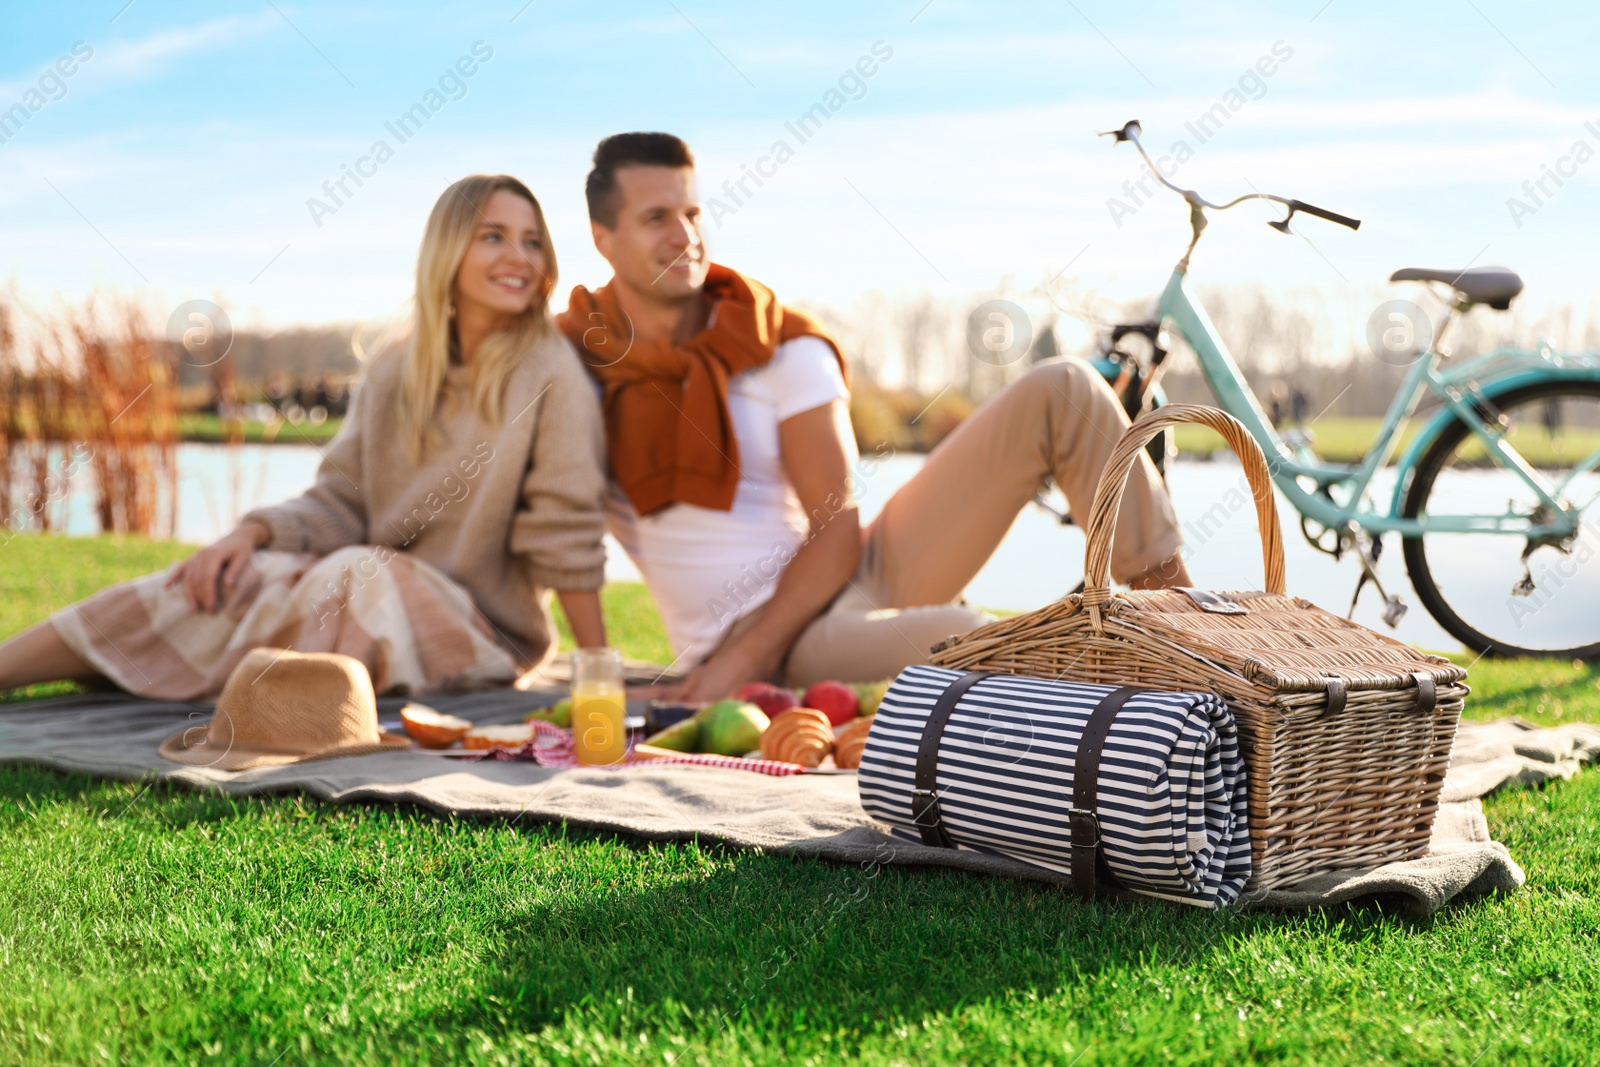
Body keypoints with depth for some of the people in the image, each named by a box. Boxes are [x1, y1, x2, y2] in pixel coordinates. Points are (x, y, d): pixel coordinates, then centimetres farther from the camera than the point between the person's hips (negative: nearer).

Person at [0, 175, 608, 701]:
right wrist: (254, 533, -14)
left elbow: (565, 537, -12)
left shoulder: (548, 373, -10)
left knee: (357, 575, -32)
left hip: (485, 635, -4)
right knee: (223, 580, -15)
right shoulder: (392, 377, 7)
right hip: (374, 596, 5)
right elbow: (339, 504, 6)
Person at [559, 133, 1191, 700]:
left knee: (1061, 391, -9)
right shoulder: (573, 353, 0)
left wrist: (746, 656, -19)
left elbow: (837, 529, -7)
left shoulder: (785, 349, 0)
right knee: (961, 638, -39)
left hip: (861, 577, 4)